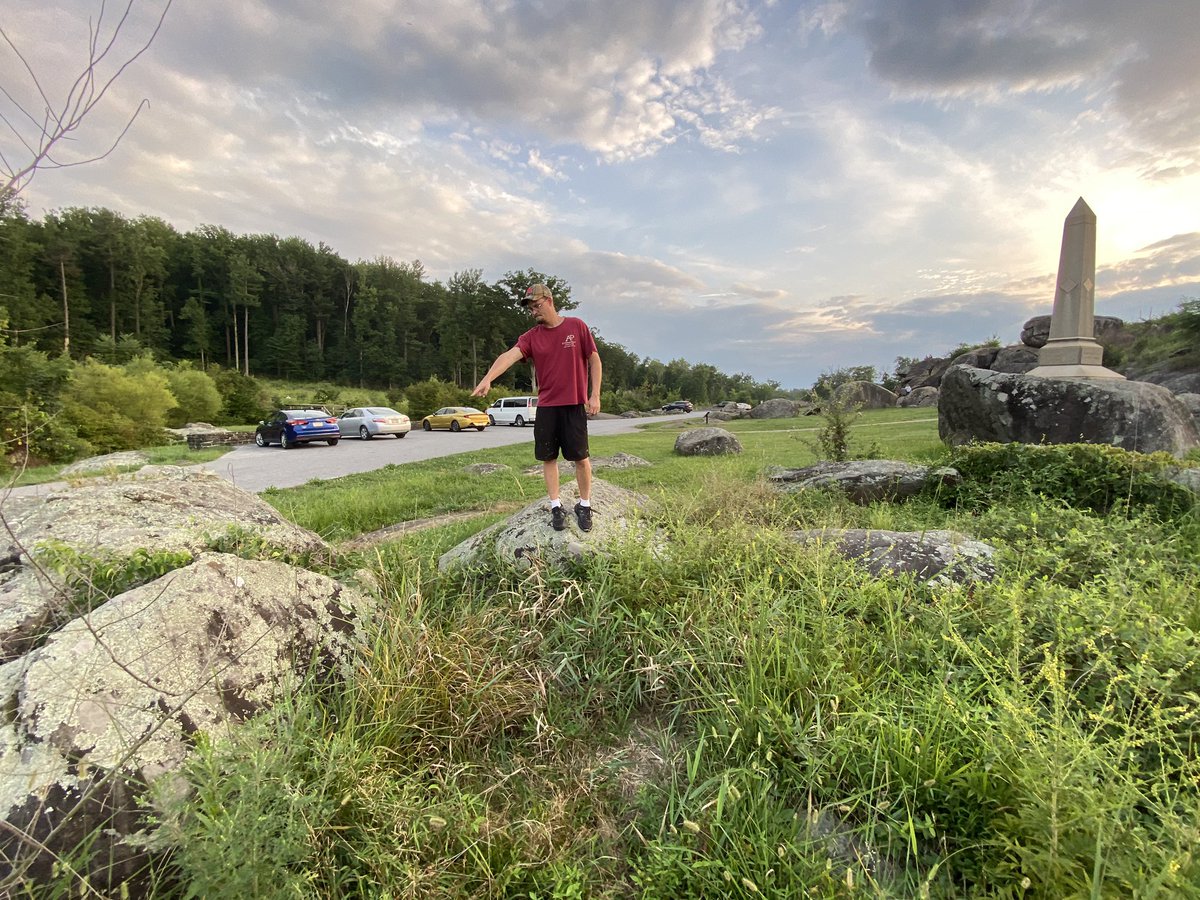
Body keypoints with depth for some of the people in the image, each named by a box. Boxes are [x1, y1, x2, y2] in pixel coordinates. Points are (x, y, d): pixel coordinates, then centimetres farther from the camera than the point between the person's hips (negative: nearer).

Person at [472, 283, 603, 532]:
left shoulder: (576, 326, 0)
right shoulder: (531, 337, 4)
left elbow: (594, 360, 2)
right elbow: (509, 356, -14)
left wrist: (595, 395, -5)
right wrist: (487, 379, -31)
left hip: (574, 404, -2)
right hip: (546, 406, 3)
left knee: (581, 457, 2)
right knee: (548, 457, 5)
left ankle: (585, 505, 17)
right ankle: (556, 507, 17)